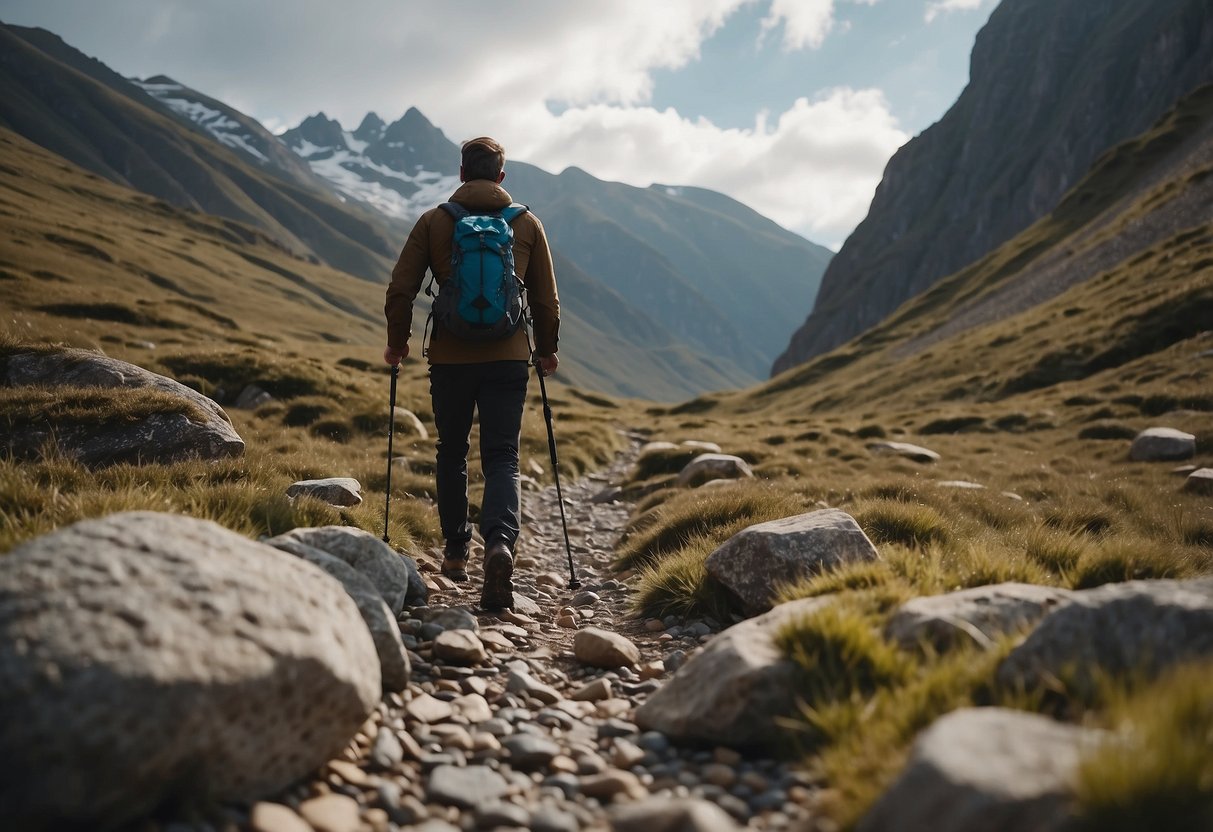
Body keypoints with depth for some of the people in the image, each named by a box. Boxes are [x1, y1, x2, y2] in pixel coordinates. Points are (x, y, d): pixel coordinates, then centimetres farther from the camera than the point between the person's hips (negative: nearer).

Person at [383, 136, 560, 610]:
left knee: (451, 454, 17)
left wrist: (398, 342, 14)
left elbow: (400, 290, 0)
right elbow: (546, 299, 8)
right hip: (509, 358, 0)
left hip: (450, 357, 0)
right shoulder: (527, 224, 5)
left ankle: (455, 551, 27)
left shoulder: (434, 222, 2)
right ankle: (500, 542, -21)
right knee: (502, 458, 3)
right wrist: (546, 351, 21)